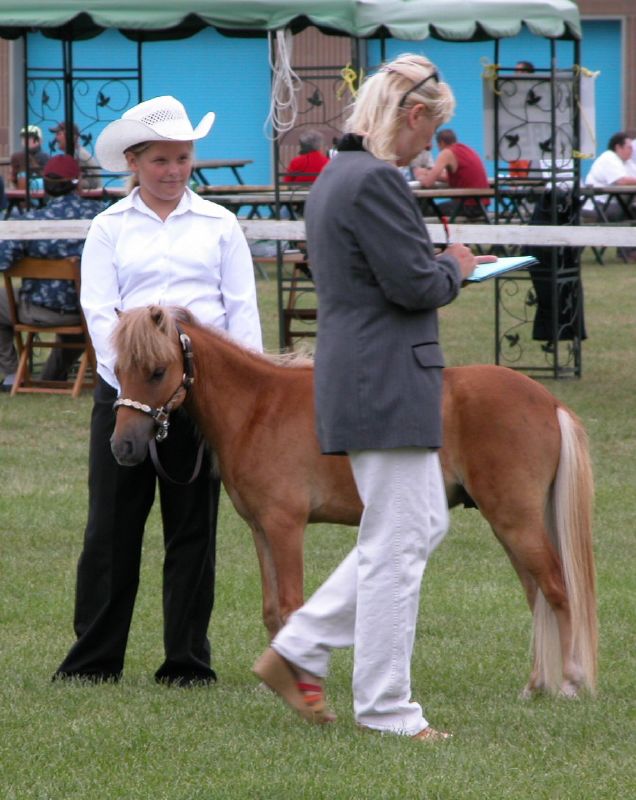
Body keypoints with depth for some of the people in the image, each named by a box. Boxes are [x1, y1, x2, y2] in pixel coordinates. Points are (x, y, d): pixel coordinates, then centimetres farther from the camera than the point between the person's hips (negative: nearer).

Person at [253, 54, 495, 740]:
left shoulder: (334, 178, 15)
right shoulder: (376, 181, -18)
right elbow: (414, 283, -20)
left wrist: (439, 268, 16)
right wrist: (454, 267, -1)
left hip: (359, 380, 11)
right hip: (388, 385, -11)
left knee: (424, 525, 18)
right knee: (396, 543, -2)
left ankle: (299, 650, 17)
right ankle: (384, 709, 5)